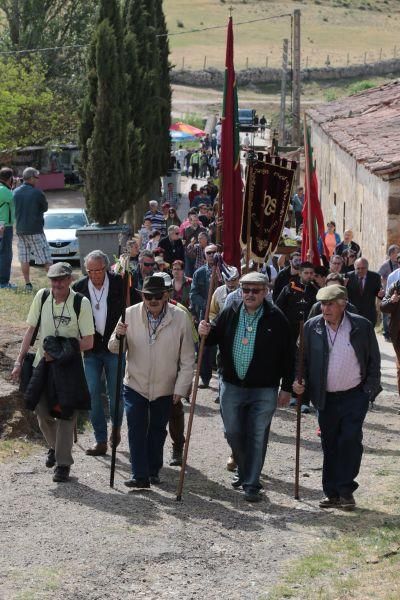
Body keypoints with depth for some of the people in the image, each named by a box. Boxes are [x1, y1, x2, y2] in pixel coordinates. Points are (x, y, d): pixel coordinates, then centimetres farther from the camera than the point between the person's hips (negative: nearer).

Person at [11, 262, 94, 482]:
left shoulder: (81, 303, -13)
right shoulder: (42, 297, -2)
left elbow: (88, 342, -9)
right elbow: (30, 330, 7)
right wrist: (19, 361, 5)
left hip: (69, 365, -4)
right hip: (42, 362, 4)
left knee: (65, 413, -2)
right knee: (41, 410, 9)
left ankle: (63, 463, 9)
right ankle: (54, 446, 37)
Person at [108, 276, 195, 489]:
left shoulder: (180, 318, -9)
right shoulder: (130, 315, -6)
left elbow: (187, 359, -4)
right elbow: (114, 349, 2)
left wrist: (181, 388, -7)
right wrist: (118, 336, -20)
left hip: (165, 388, 0)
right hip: (135, 385, 0)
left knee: (157, 431, 13)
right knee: (136, 430, -7)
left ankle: (153, 471, 28)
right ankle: (140, 475, -5)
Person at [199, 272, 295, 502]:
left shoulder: (276, 319, -7)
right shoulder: (229, 314, 2)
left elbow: (288, 354, -2)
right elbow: (214, 338, 14)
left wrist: (287, 387, -2)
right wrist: (206, 333, -11)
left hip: (264, 390, -3)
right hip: (232, 386, 3)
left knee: (257, 437, 0)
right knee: (233, 433, 10)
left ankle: (252, 484, 8)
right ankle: (244, 471, 35)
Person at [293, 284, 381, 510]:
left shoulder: (362, 326, -5)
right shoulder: (312, 327, -1)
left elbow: (374, 360, 3)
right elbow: (303, 359, 8)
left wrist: (370, 389, -2)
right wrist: (299, 382, -7)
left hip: (355, 396, -2)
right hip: (327, 398, 2)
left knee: (351, 441, -8)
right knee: (330, 445, 8)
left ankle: (346, 491, 2)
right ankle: (332, 493, 16)